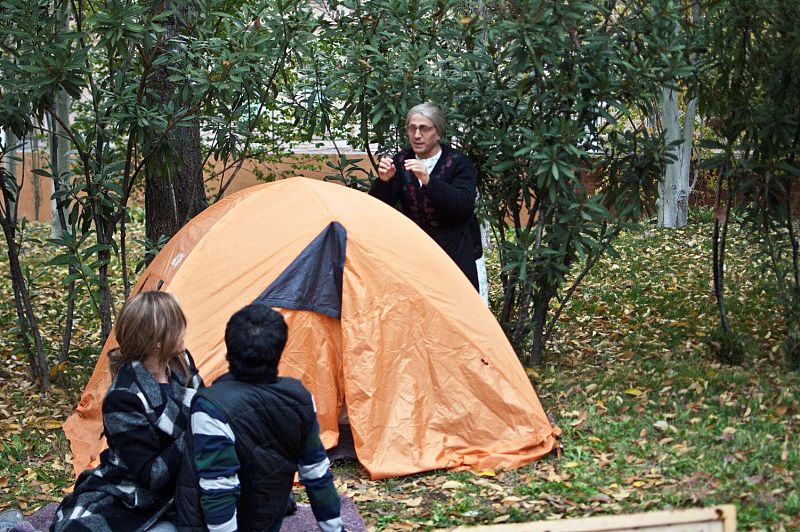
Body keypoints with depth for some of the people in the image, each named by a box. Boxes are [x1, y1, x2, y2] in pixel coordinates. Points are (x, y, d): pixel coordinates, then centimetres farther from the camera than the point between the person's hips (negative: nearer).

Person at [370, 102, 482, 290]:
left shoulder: (459, 163, -8)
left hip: (455, 252, -3)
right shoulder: (401, 161, 3)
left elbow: (465, 205, -24)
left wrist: (428, 180, -35)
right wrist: (383, 181, -23)